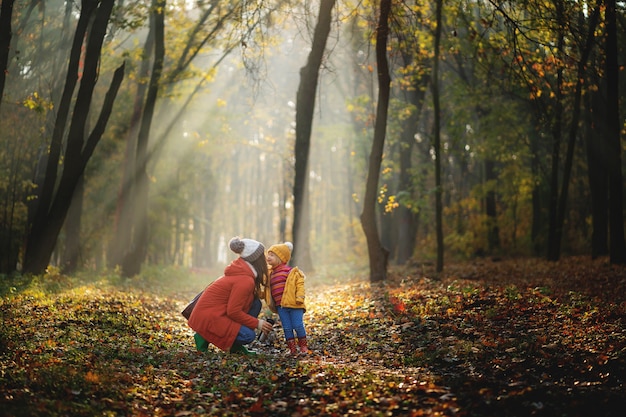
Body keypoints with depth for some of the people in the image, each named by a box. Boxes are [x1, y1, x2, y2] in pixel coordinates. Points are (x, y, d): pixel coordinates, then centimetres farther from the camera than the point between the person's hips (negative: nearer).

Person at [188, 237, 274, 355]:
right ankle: (205, 338, -4)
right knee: (248, 335, -19)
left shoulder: (241, 271, 6)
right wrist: (257, 324, -11)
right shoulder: (245, 281, -22)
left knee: (256, 303, 5)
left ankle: (235, 347, 9)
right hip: (208, 318, -10)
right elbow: (233, 312, -21)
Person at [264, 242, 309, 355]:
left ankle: (303, 346, 17)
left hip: (293, 304, -5)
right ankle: (292, 349, 14)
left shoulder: (291, 271, -3)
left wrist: (299, 297, -14)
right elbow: (268, 289, 21)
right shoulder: (270, 274, 16)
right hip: (281, 306, 5)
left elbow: (299, 284, -6)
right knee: (287, 328, 5)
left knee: (298, 326, -1)